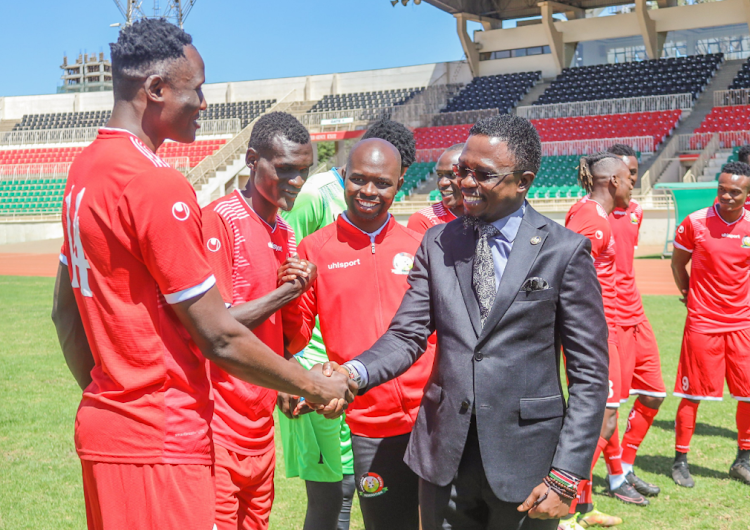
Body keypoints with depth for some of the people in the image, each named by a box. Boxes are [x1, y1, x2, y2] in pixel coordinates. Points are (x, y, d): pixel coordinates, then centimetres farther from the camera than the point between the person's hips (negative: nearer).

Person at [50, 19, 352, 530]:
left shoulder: (86, 168, 8)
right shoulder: (159, 185, -19)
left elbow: (65, 312, 15)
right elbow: (218, 338, -18)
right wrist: (314, 385, -6)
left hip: (103, 425, 9)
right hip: (159, 442, -9)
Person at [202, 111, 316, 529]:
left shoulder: (286, 234, 13)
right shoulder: (218, 220, -12)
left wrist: (297, 295, -4)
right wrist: (286, 291, -10)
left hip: (262, 427, 8)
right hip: (220, 427, -8)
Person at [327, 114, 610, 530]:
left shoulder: (565, 251, -6)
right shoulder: (437, 243, 5)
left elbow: (589, 374, -6)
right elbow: (407, 335, 1)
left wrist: (566, 475, -11)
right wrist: (354, 373, -19)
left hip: (525, 461, -3)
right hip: (443, 456, 3)